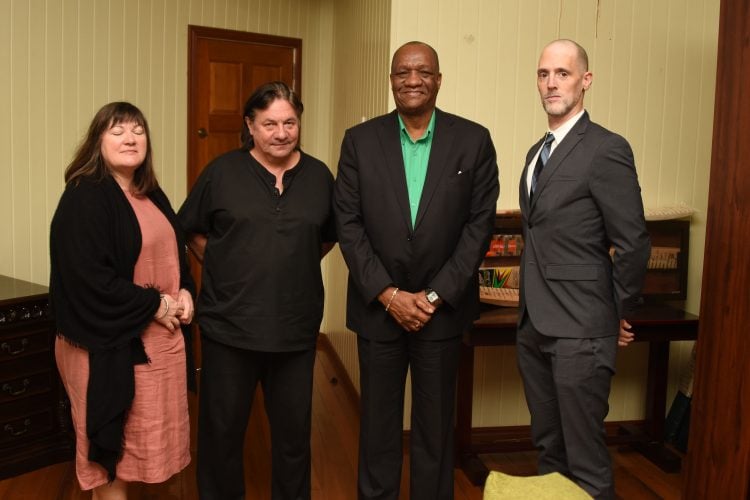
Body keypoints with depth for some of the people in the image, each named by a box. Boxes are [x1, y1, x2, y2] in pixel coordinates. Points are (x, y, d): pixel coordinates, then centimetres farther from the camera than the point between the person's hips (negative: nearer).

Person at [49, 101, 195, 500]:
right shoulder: (83, 199, -14)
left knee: (142, 433, 15)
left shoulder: (151, 195, 11)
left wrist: (184, 291, 0)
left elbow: (173, 251, 19)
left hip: (159, 336, 8)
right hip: (109, 340, -7)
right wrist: (154, 305, -17)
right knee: (113, 438, 6)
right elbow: (90, 280, -22)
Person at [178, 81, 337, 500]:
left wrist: (294, 265, 6)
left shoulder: (319, 176, 2)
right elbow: (194, 231, 6)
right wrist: (227, 269, 1)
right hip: (229, 325, -1)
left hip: (296, 328, 2)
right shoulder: (223, 172, -3)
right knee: (223, 427, 13)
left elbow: (329, 237, 15)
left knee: (294, 428, 15)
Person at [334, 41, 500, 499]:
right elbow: (348, 223, -4)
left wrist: (435, 295, -11)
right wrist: (389, 294, -11)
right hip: (377, 306, 1)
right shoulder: (360, 140, -1)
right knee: (378, 422, 14)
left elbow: (480, 224, -5)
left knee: (435, 424, 13)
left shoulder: (474, 140, -2)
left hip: (443, 307, 0)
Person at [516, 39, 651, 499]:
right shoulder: (537, 152, 14)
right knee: (548, 449, 18)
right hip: (534, 325, 8)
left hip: (579, 330, -8)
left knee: (585, 460, 2)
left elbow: (634, 245, -12)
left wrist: (622, 314, -3)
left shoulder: (607, 149, -12)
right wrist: (530, 309, 16)